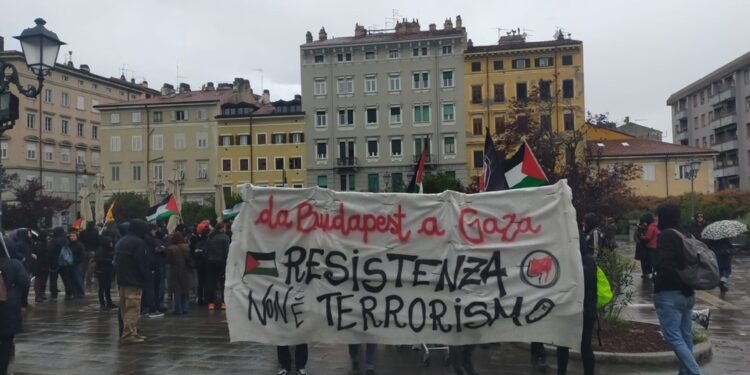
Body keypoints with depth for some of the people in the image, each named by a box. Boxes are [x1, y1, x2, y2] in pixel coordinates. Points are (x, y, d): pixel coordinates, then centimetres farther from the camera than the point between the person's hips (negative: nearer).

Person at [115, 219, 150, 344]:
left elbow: (116, 261, 19)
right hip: (134, 280, -10)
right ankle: (129, 335, -9)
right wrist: (145, 276, -7)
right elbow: (142, 263, -17)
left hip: (122, 279, 10)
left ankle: (131, 332, 21)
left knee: (125, 308, 13)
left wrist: (119, 274, 19)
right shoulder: (138, 242, -13)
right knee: (133, 308, -8)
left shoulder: (121, 242, 17)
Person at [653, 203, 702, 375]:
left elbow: (663, 265, -24)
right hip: (687, 293, 9)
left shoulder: (666, 235, -14)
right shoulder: (683, 235, 11)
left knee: (674, 338, -6)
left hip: (669, 294, -9)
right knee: (685, 337, 15)